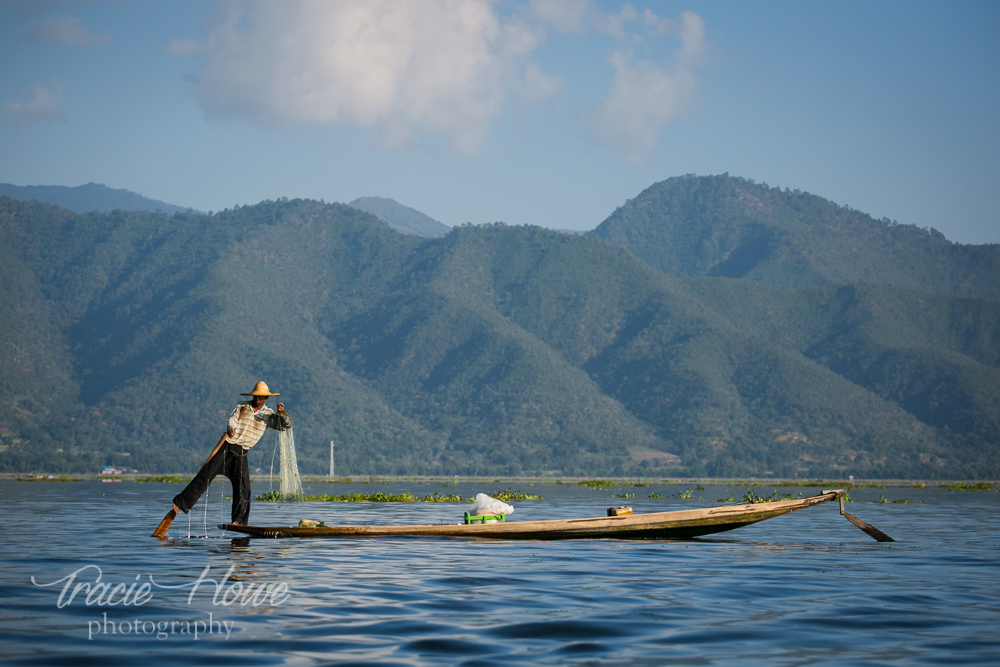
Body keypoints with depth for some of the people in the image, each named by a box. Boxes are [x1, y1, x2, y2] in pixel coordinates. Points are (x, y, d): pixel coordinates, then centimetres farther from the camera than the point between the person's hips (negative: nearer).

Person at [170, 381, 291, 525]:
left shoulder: (268, 414, 9)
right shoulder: (242, 406, 6)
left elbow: (286, 426, 4)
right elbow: (232, 418, -10)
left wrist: (282, 413, -17)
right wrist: (231, 428, -33)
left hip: (241, 453, 1)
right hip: (226, 447, -1)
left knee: (243, 486, -7)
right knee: (205, 475, -6)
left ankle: (239, 521, -2)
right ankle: (181, 502, -1)